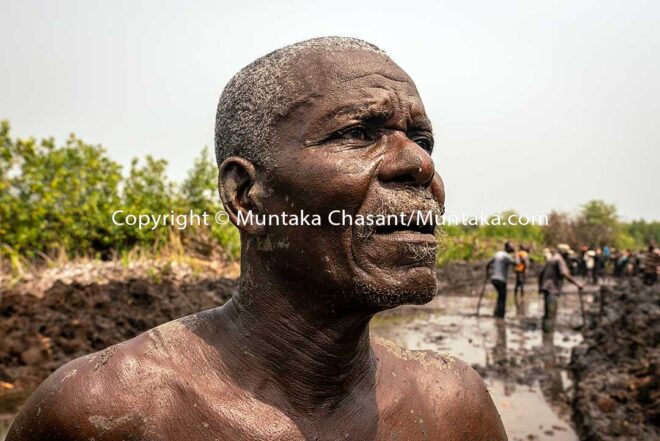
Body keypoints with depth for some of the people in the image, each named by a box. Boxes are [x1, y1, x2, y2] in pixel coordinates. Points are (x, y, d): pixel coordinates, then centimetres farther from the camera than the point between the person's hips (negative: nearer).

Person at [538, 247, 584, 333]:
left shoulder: (550, 260, 19)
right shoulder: (559, 259, -7)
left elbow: (541, 274, 23)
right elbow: (564, 274, -22)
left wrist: (540, 287, 31)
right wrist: (576, 283, -18)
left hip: (546, 288, 9)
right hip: (553, 289, -9)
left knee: (547, 314, 15)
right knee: (551, 316, -9)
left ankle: (545, 331, 20)